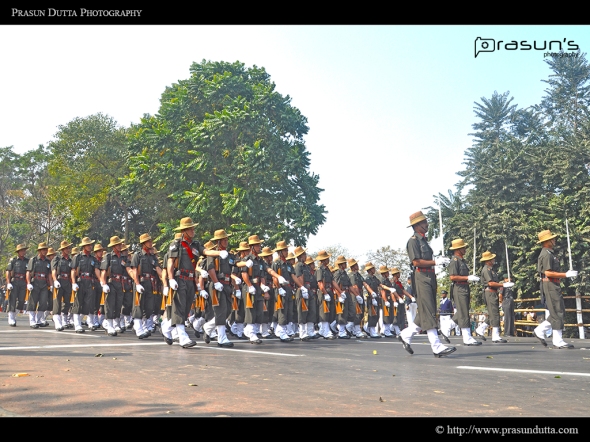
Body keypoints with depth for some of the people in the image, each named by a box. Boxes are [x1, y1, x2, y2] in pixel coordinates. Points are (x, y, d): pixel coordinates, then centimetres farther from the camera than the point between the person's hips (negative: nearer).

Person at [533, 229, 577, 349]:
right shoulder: (546, 254, -13)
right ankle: (558, 341, -4)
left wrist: (566, 274, 15)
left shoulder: (549, 253, 20)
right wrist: (566, 275, -17)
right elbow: (548, 273, -21)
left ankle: (540, 330, 14)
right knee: (557, 313, -8)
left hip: (554, 286, 10)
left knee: (559, 312, 11)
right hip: (550, 285, -10)